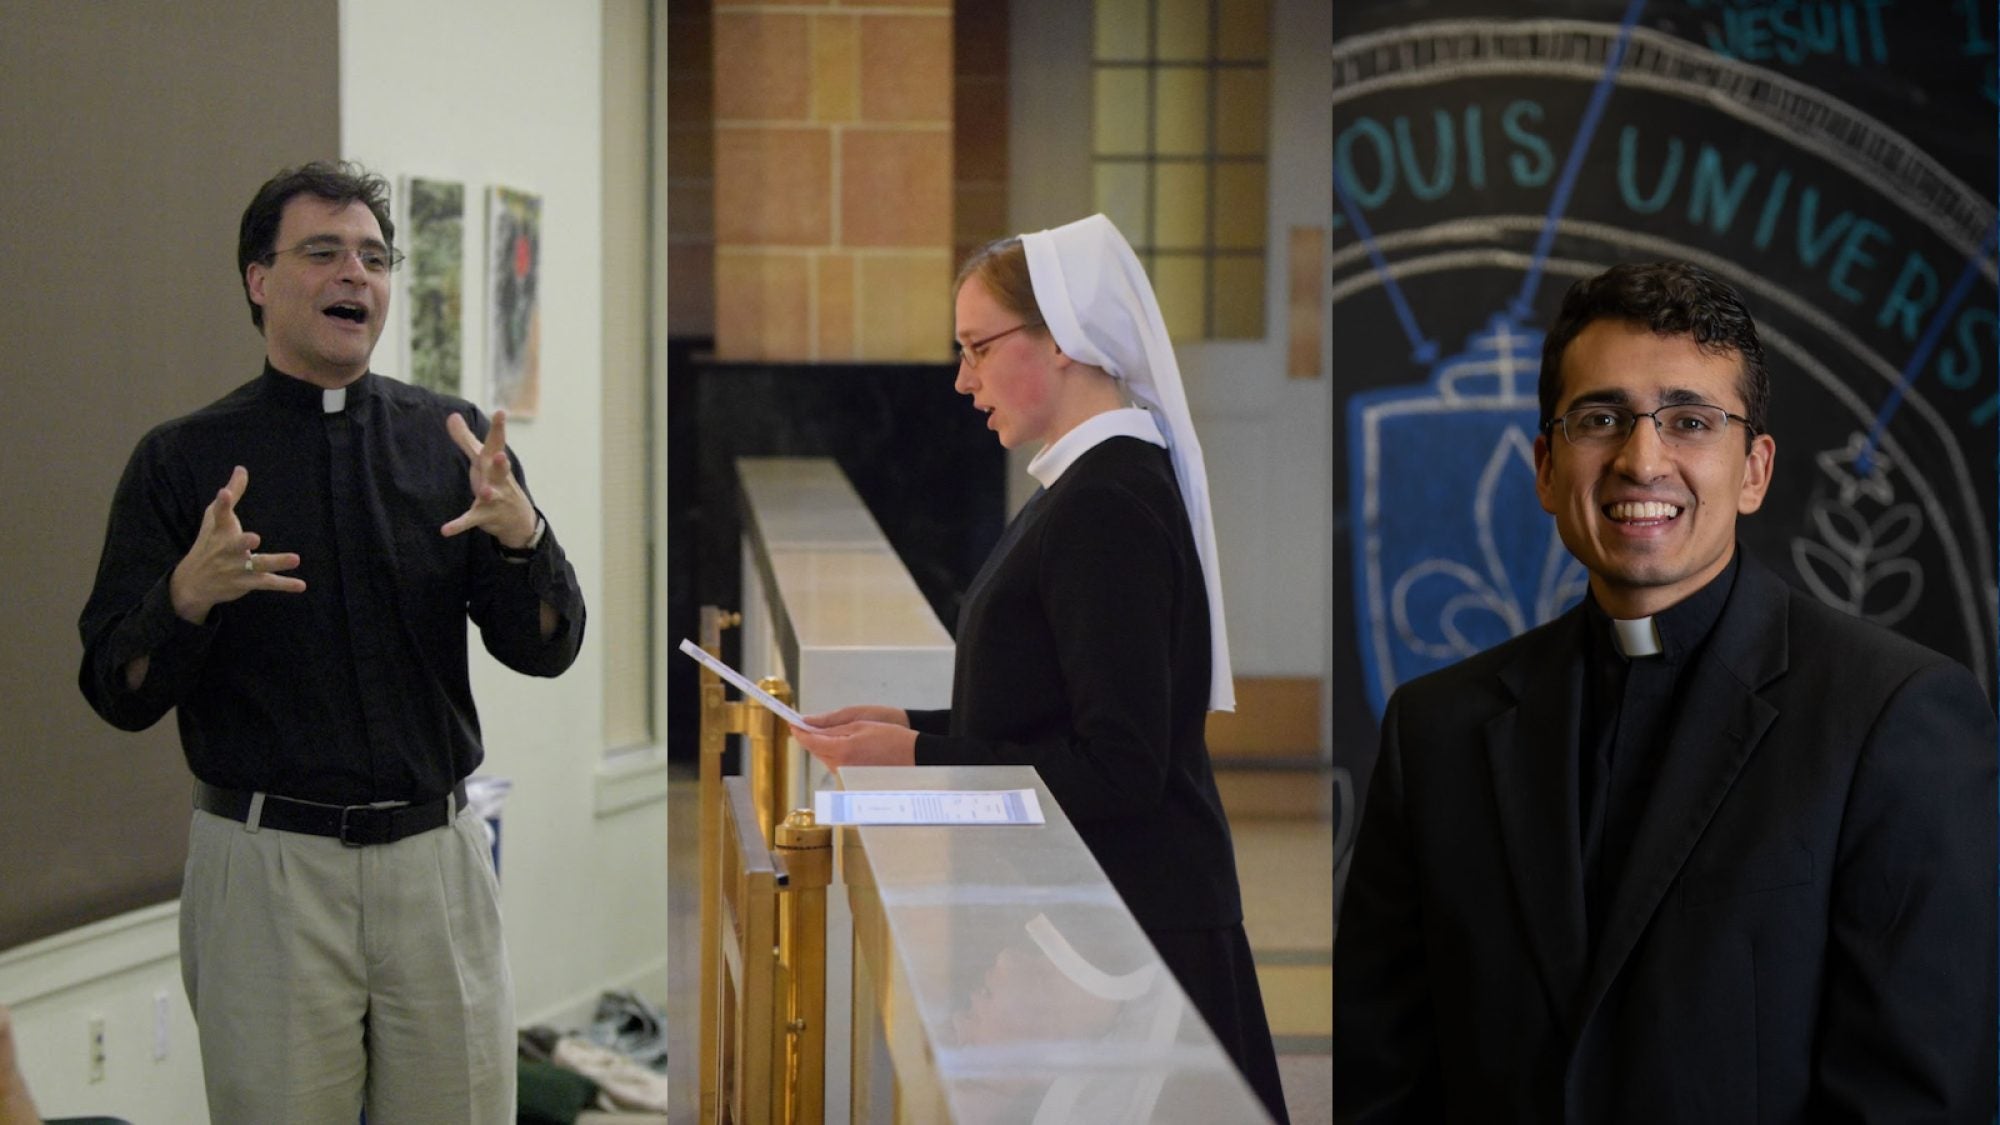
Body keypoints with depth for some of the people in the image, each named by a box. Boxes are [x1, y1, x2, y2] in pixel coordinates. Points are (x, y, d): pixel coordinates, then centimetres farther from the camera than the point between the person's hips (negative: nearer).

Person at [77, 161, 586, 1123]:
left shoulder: (450, 441, 6)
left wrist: (520, 532, -18)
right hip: (264, 864, -2)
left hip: (435, 856, 2)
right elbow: (119, 695, -2)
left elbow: (545, 649, 2)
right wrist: (189, 593, -22)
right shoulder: (182, 460, 1)